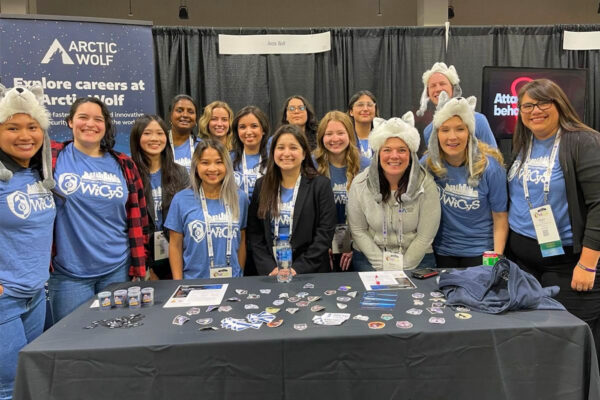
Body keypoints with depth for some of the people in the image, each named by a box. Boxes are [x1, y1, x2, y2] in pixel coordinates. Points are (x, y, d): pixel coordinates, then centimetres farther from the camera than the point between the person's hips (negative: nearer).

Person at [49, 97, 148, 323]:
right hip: (68, 273, -2)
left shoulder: (123, 165, 4)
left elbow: (137, 220, 6)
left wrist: (139, 268, 4)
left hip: (118, 270, 2)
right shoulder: (51, 157, -1)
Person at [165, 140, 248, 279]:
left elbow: (242, 241, 7)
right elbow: (175, 246, -1)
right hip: (193, 283, -1)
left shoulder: (239, 197, 1)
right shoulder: (181, 199, -5)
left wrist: (240, 276, 6)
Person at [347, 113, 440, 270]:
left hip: (416, 259, 0)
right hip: (369, 259, 1)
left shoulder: (426, 184, -9)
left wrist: (403, 268, -12)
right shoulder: (360, 184, -7)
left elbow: (425, 235, -7)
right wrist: (382, 265, -10)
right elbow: (358, 230, -3)